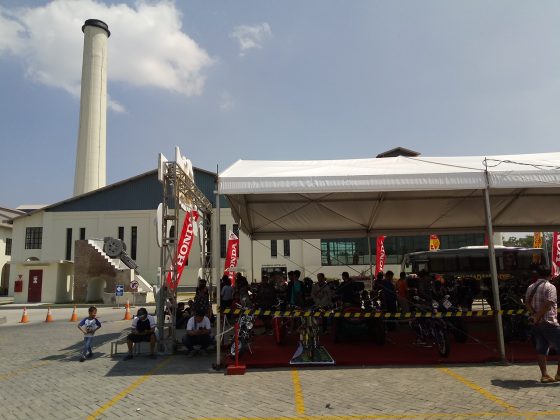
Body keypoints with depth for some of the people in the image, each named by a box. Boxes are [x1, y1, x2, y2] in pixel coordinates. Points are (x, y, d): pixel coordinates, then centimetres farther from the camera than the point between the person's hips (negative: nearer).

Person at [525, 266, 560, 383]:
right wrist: (538, 317, -14)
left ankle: (544, 375, 9)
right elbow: (548, 304, -19)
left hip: (537, 324, 7)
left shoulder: (530, 287, 12)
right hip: (549, 323, -7)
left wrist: (534, 315, -3)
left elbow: (527, 303, 6)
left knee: (541, 350, 8)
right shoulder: (550, 287, -9)